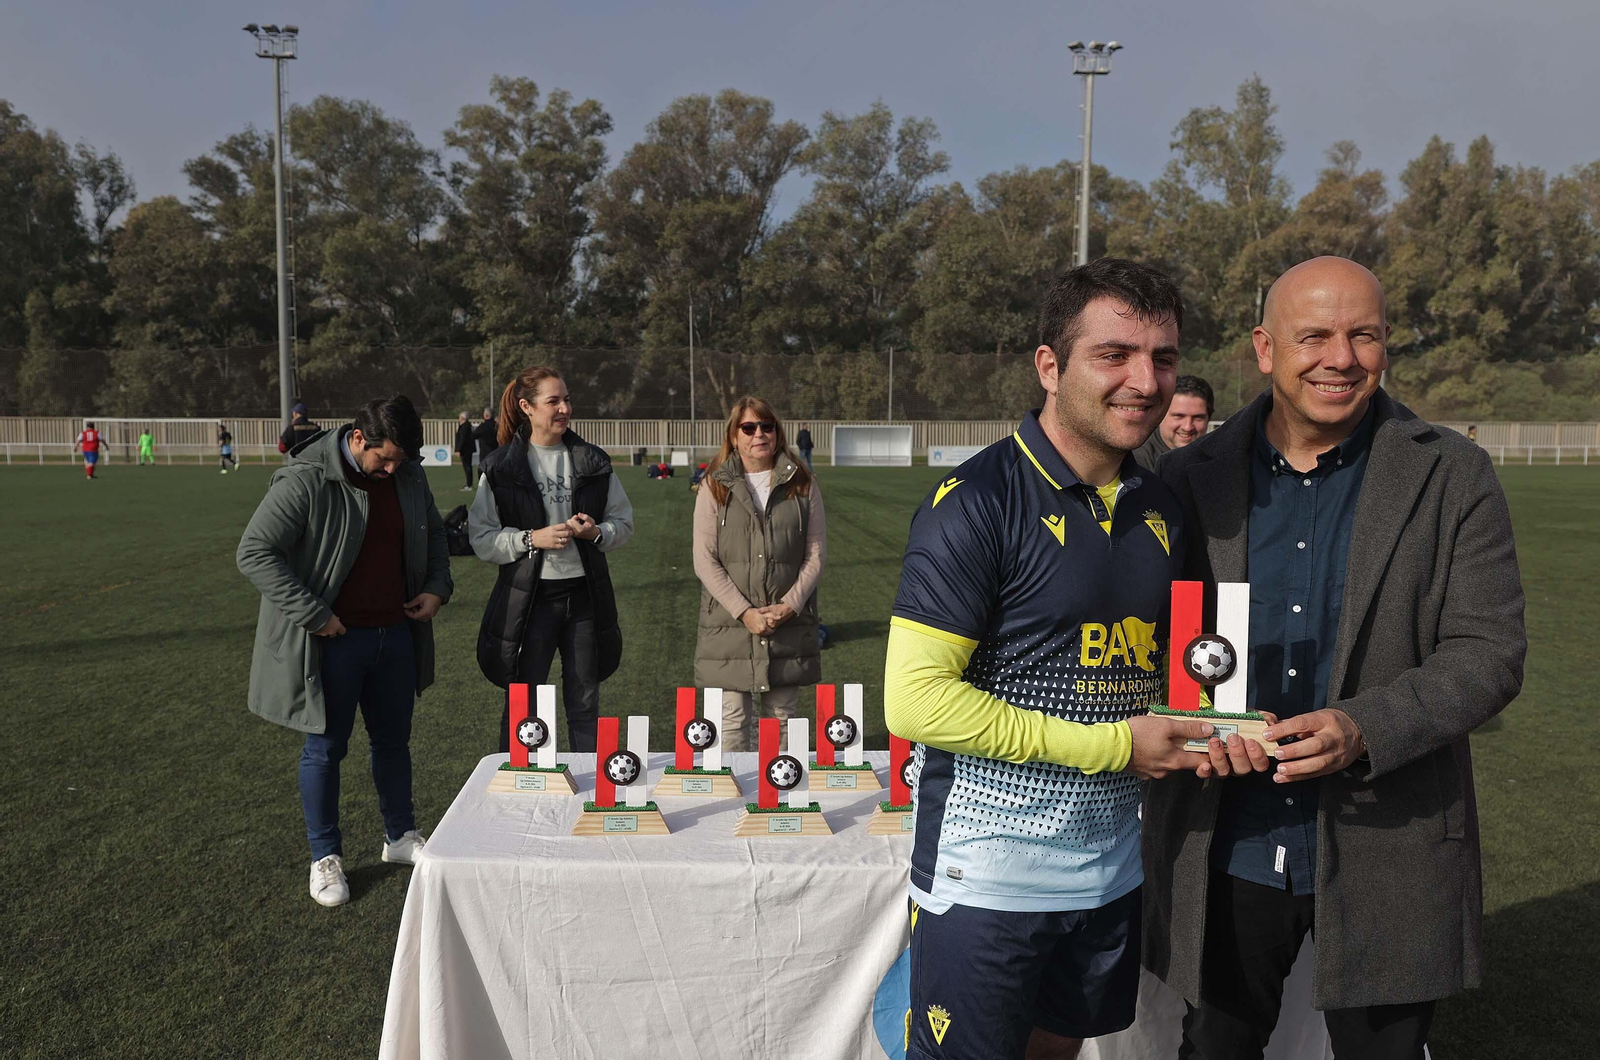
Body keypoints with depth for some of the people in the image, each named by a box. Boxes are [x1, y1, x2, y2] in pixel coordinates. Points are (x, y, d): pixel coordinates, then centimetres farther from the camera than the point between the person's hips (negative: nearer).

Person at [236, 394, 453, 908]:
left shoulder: (409, 477, 2)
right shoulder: (305, 480, -17)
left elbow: (434, 534, 20)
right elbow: (254, 552, -18)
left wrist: (438, 587, 4)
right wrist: (313, 615, -19)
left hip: (397, 634, 6)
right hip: (334, 639, -5)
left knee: (393, 740, 18)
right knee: (326, 749, 8)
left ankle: (401, 837, 35)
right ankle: (325, 857, 24)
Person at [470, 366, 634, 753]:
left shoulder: (593, 462, 6)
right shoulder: (500, 467, -3)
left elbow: (624, 522, 10)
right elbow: (481, 538, -6)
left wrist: (596, 532, -10)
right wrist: (532, 539, -19)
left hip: (585, 593, 3)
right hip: (528, 597, -3)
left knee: (585, 703, 12)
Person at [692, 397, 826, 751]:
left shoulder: (803, 485, 6)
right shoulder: (715, 487, 2)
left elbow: (816, 554, 4)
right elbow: (705, 561, -3)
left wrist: (790, 605, -9)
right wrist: (744, 612, -12)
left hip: (788, 625, 1)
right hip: (729, 624, -1)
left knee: (781, 717, 9)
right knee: (733, 720, 0)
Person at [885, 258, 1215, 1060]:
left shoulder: (1160, 509, 6)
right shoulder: (978, 502, -17)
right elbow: (915, 699, -23)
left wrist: (1193, 722, -1)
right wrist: (1113, 744, -19)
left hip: (1113, 867, 7)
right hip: (986, 877, -7)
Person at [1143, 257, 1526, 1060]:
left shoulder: (1452, 477, -4)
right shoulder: (1192, 476, -1)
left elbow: (1489, 653, -8)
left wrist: (1363, 729, -25)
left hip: (1385, 855, -1)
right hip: (1223, 850, 2)